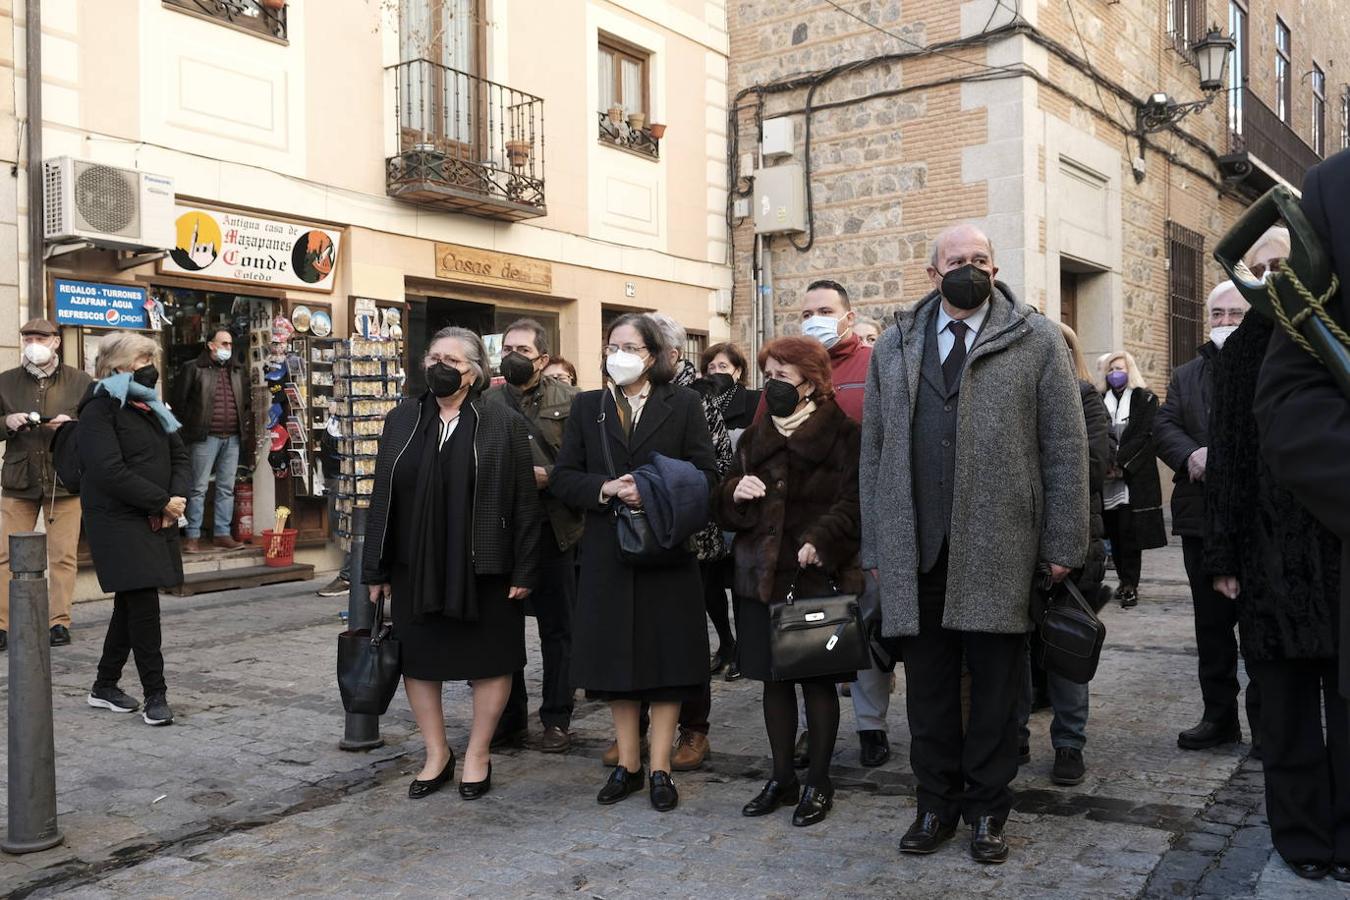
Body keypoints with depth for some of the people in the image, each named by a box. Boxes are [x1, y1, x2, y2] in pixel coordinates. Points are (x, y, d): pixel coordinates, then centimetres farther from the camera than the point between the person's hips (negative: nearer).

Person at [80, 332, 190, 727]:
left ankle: (105, 686, 26)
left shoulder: (152, 408, 17)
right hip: (119, 521, -8)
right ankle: (155, 694, -4)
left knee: (131, 604, 13)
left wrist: (179, 496, -5)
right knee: (143, 604, -10)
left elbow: (180, 458, 14)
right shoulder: (100, 410, -9)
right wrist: (162, 501, -17)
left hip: (155, 521, 8)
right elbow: (110, 471, -19)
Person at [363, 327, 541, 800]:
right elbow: (382, 498, 7)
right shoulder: (401, 421, 6)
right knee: (417, 660, 10)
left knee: (489, 662, 7)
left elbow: (524, 503, -6)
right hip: (415, 567, 4)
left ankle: (478, 755, 24)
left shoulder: (504, 425, -4)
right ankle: (436, 754, 27)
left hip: (482, 569, -3)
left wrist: (523, 571, -10)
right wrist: (376, 570, 5)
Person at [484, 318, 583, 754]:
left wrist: (547, 477, -18)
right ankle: (510, 716, 26)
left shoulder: (569, 401, -1)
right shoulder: (486, 403, 6)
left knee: (557, 630, 8)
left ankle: (557, 719, 20)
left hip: (553, 531, -2)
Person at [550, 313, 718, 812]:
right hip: (607, 551, 2)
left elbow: (706, 474, -2)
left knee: (667, 657, 1)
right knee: (615, 657, 7)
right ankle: (628, 763, 19)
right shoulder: (587, 407, 10)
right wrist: (606, 489, -13)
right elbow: (562, 478, 5)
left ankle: (660, 767, 11)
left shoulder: (683, 404, 4)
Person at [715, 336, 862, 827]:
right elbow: (726, 509, 17)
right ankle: (782, 778, 24)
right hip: (762, 575, 6)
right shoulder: (755, 437, 15)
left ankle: (819, 782, 17)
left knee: (818, 679, 4)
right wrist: (735, 491, -6)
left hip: (818, 578, -5)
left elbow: (853, 501, -11)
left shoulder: (842, 435, -3)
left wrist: (819, 540, -25)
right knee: (774, 679, 11)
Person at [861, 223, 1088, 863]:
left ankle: (987, 810, 24)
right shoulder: (894, 347, 11)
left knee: (995, 685, 8)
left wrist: (1063, 544, -5)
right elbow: (874, 451, 10)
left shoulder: (1036, 341, 3)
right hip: (914, 548, 2)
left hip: (998, 549, -2)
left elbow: (1065, 448, 0)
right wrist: (874, 546, 7)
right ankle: (937, 804, 26)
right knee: (927, 684, 10)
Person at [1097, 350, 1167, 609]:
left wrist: (1119, 463, -14)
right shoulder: (1100, 400, 14)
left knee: (1129, 532, -8)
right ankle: (1125, 581, 17)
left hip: (1134, 478, -4)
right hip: (1107, 479, 4)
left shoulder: (1145, 400, 3)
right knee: (1114, 533, 5)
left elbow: (1145, 437, -6)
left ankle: (1130, 586, -4)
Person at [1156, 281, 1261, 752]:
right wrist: (1192, 456, -16)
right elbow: (1164, 426, 3)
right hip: (1201, 518, 5)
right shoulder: (1186, 376, 15)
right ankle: (1219, 716, 23)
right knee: (1212, 624, 13)